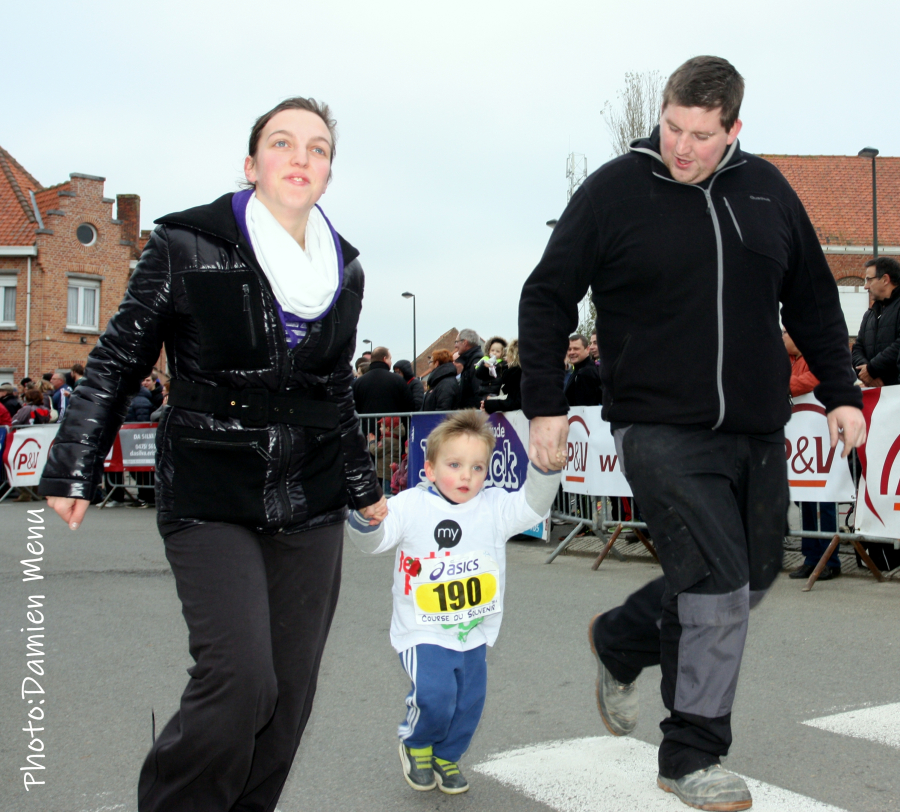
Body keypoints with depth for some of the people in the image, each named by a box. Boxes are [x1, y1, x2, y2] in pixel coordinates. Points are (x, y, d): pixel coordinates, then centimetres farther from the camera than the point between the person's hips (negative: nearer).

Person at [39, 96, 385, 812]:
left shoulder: (344, 272, 9)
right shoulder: (187, 248, -5)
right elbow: (117, 363, 1)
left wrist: (364, 488, 25)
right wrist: (75, 472, -2)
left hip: (311, 507, 5)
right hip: (210, 502, -5)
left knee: (290, 693, 6)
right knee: (240, 683, -16)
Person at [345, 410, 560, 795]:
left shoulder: (493, 507, -2)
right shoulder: (410, 506, -10)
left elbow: (532, 506, -11)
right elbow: (374, 539, -17)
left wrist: (545, 466, -27)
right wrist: (364, 515, -39)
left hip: (475, 632, 4)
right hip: (424, 631, -4)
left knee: (469, 701, 9)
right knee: (434, 694, -18)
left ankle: (446, 757, 38)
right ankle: (415, 745, 15)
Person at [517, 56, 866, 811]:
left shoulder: (767, 189, 8)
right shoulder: (613, 190, -5)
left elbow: (813, 300, 16)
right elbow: (547, 298, -1)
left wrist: (840, 392, 10)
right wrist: (544, 404, -6)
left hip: (758, 434, 6)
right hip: (663, 431, -6)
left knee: (752, 578, 14)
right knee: (716, 588, -10)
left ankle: (620, 643, 37)